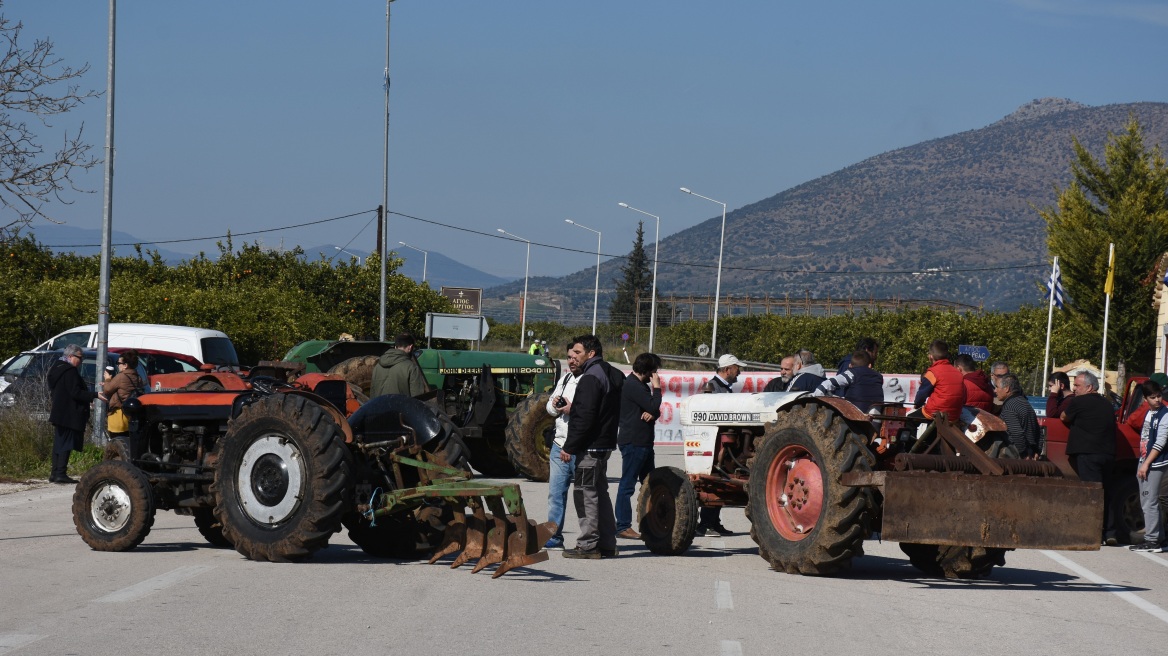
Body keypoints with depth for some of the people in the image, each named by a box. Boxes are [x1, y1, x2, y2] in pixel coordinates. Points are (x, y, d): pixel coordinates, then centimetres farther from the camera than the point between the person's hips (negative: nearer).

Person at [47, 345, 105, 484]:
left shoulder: (57, 368, 16)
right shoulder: (70, 371, -16)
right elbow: (76, 393, -21)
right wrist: (95, 395, -18)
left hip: (59, 413, 10)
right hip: (68, 414, -10)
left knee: (59, 443, 12)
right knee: (66, 443, -9)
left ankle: (55, 473, 13)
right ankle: (61, 473, -12)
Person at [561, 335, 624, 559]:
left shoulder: (591, 377, -16)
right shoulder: (614, 375, 14)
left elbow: (585, 417, -21)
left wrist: (569, 447, -18)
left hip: (590, 446, -10)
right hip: (605, 443, 10)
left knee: (587, 494, -6)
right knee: (600, 493, 15)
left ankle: (587, 545, -5)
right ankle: (606, 543, 18)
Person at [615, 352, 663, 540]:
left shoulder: (640, 385, 18)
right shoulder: (632, 385, -15)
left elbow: (655, 410, 14)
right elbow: (654, 406, -21)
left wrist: (651, 413, -9)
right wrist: (656, 387, -7)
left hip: (643, 442, 11)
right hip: (633, 442, -11)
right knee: (627, 484, -7)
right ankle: (623, 527, -6)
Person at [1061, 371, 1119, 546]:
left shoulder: (1079, 402, -5)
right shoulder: (1107, 404, 17)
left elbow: (1063, 418, 8)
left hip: (1087, 454, -7)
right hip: (1108, 453, 7)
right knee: (1107, 493, 10)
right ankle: (1110, 534, 9)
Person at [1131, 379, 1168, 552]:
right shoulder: (1149, 413, 14)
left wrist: (1146, 464, -17)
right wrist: (1142, 463, 16)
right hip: (1145, 462, 9)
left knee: (1150, 502, -10)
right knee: (1146, 502, 14)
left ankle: (1152, 541, -8)